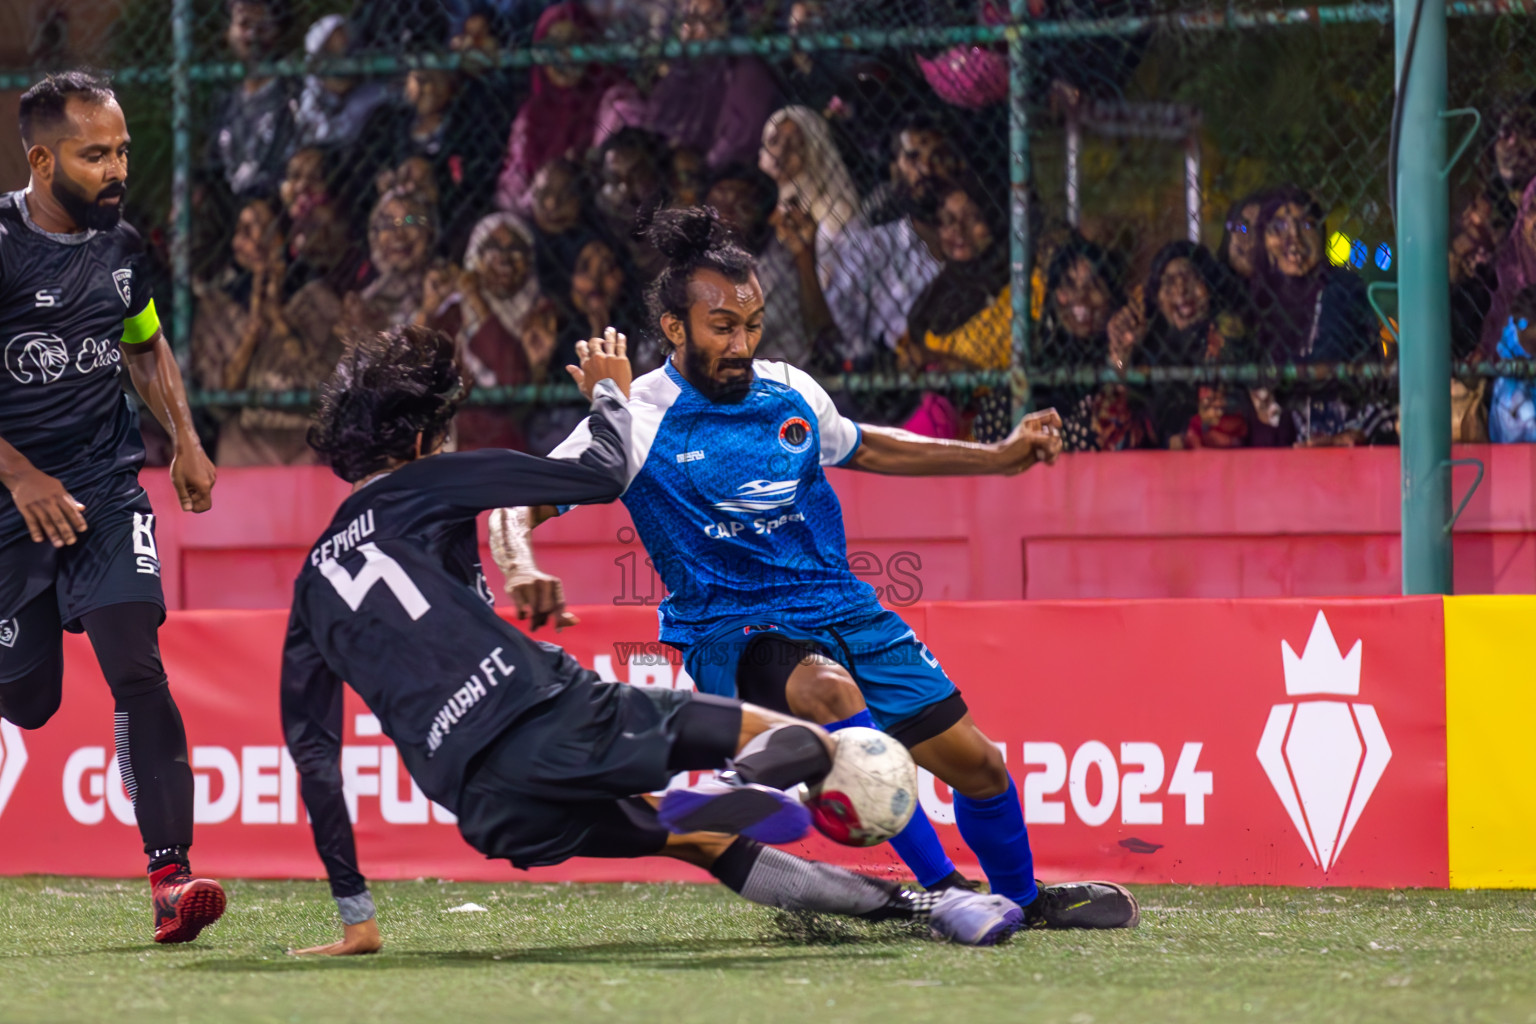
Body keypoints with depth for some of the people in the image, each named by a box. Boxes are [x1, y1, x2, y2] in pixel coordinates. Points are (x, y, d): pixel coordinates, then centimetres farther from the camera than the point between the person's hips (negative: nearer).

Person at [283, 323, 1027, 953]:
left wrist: (355, 914, 25)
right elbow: (602, 475, 10)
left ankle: (898, 904, 17)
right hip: (555, 717, -5)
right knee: (802, 739, -1)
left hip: (490, 810, 5)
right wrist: (610, 394, 31)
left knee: (704, 843, 22)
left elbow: (314, 755, 21)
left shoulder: (313, 583, 22)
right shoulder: (422, 488, 8)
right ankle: (736, 786, -35)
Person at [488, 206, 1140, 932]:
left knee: (977, 765, 2)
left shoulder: (791, 395, 5)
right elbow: (519, 503, -13)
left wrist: (995, 458, 25)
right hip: (730, 632, -5)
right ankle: (941, 890, -32)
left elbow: (862, 447, 26)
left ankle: (1022, 897, 32)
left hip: (841, 607, 6)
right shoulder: (638, 422, -10)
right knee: (828, 690, -38)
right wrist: (521, 572, -35)